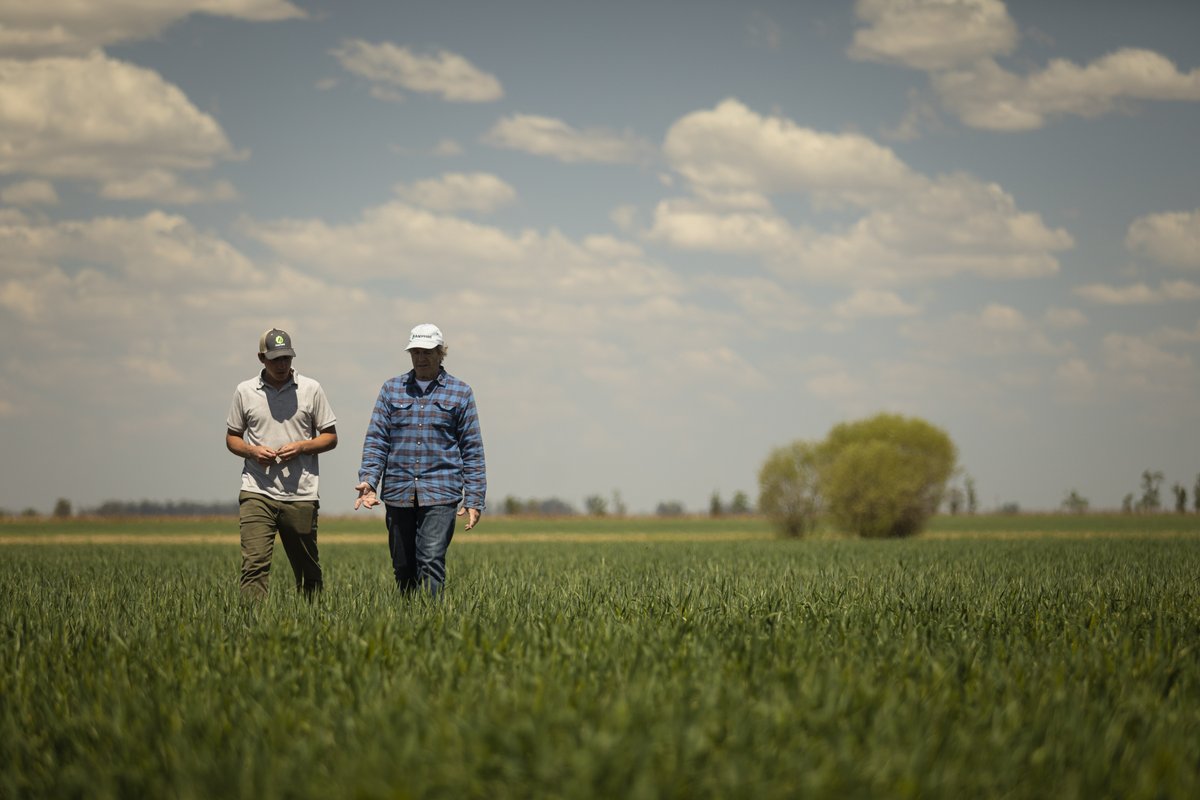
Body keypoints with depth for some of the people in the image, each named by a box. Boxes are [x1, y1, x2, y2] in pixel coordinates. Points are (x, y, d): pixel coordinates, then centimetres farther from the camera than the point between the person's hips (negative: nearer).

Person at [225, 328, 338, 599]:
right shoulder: (245, 391, 7)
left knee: (308, 570, 8)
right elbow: (231, 437, 15)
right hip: (257, 492, 0)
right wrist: (253, 451, -7)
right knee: (254, 564, -14)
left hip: (300, 495, 1)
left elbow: (330, 437, 8)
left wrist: (301, 447, -11)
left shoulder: (311, 389, 5)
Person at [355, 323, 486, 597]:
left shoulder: (460, 393, 7)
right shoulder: (391, 389, 11)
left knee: (431, 562, -15)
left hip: (440, 493, -3)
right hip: (398, 493, 3)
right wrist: (368, 480, -9)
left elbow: (472, 450, 6)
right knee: (403, 567, 7)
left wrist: (474, 499, -1)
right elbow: (376, 440, 7)